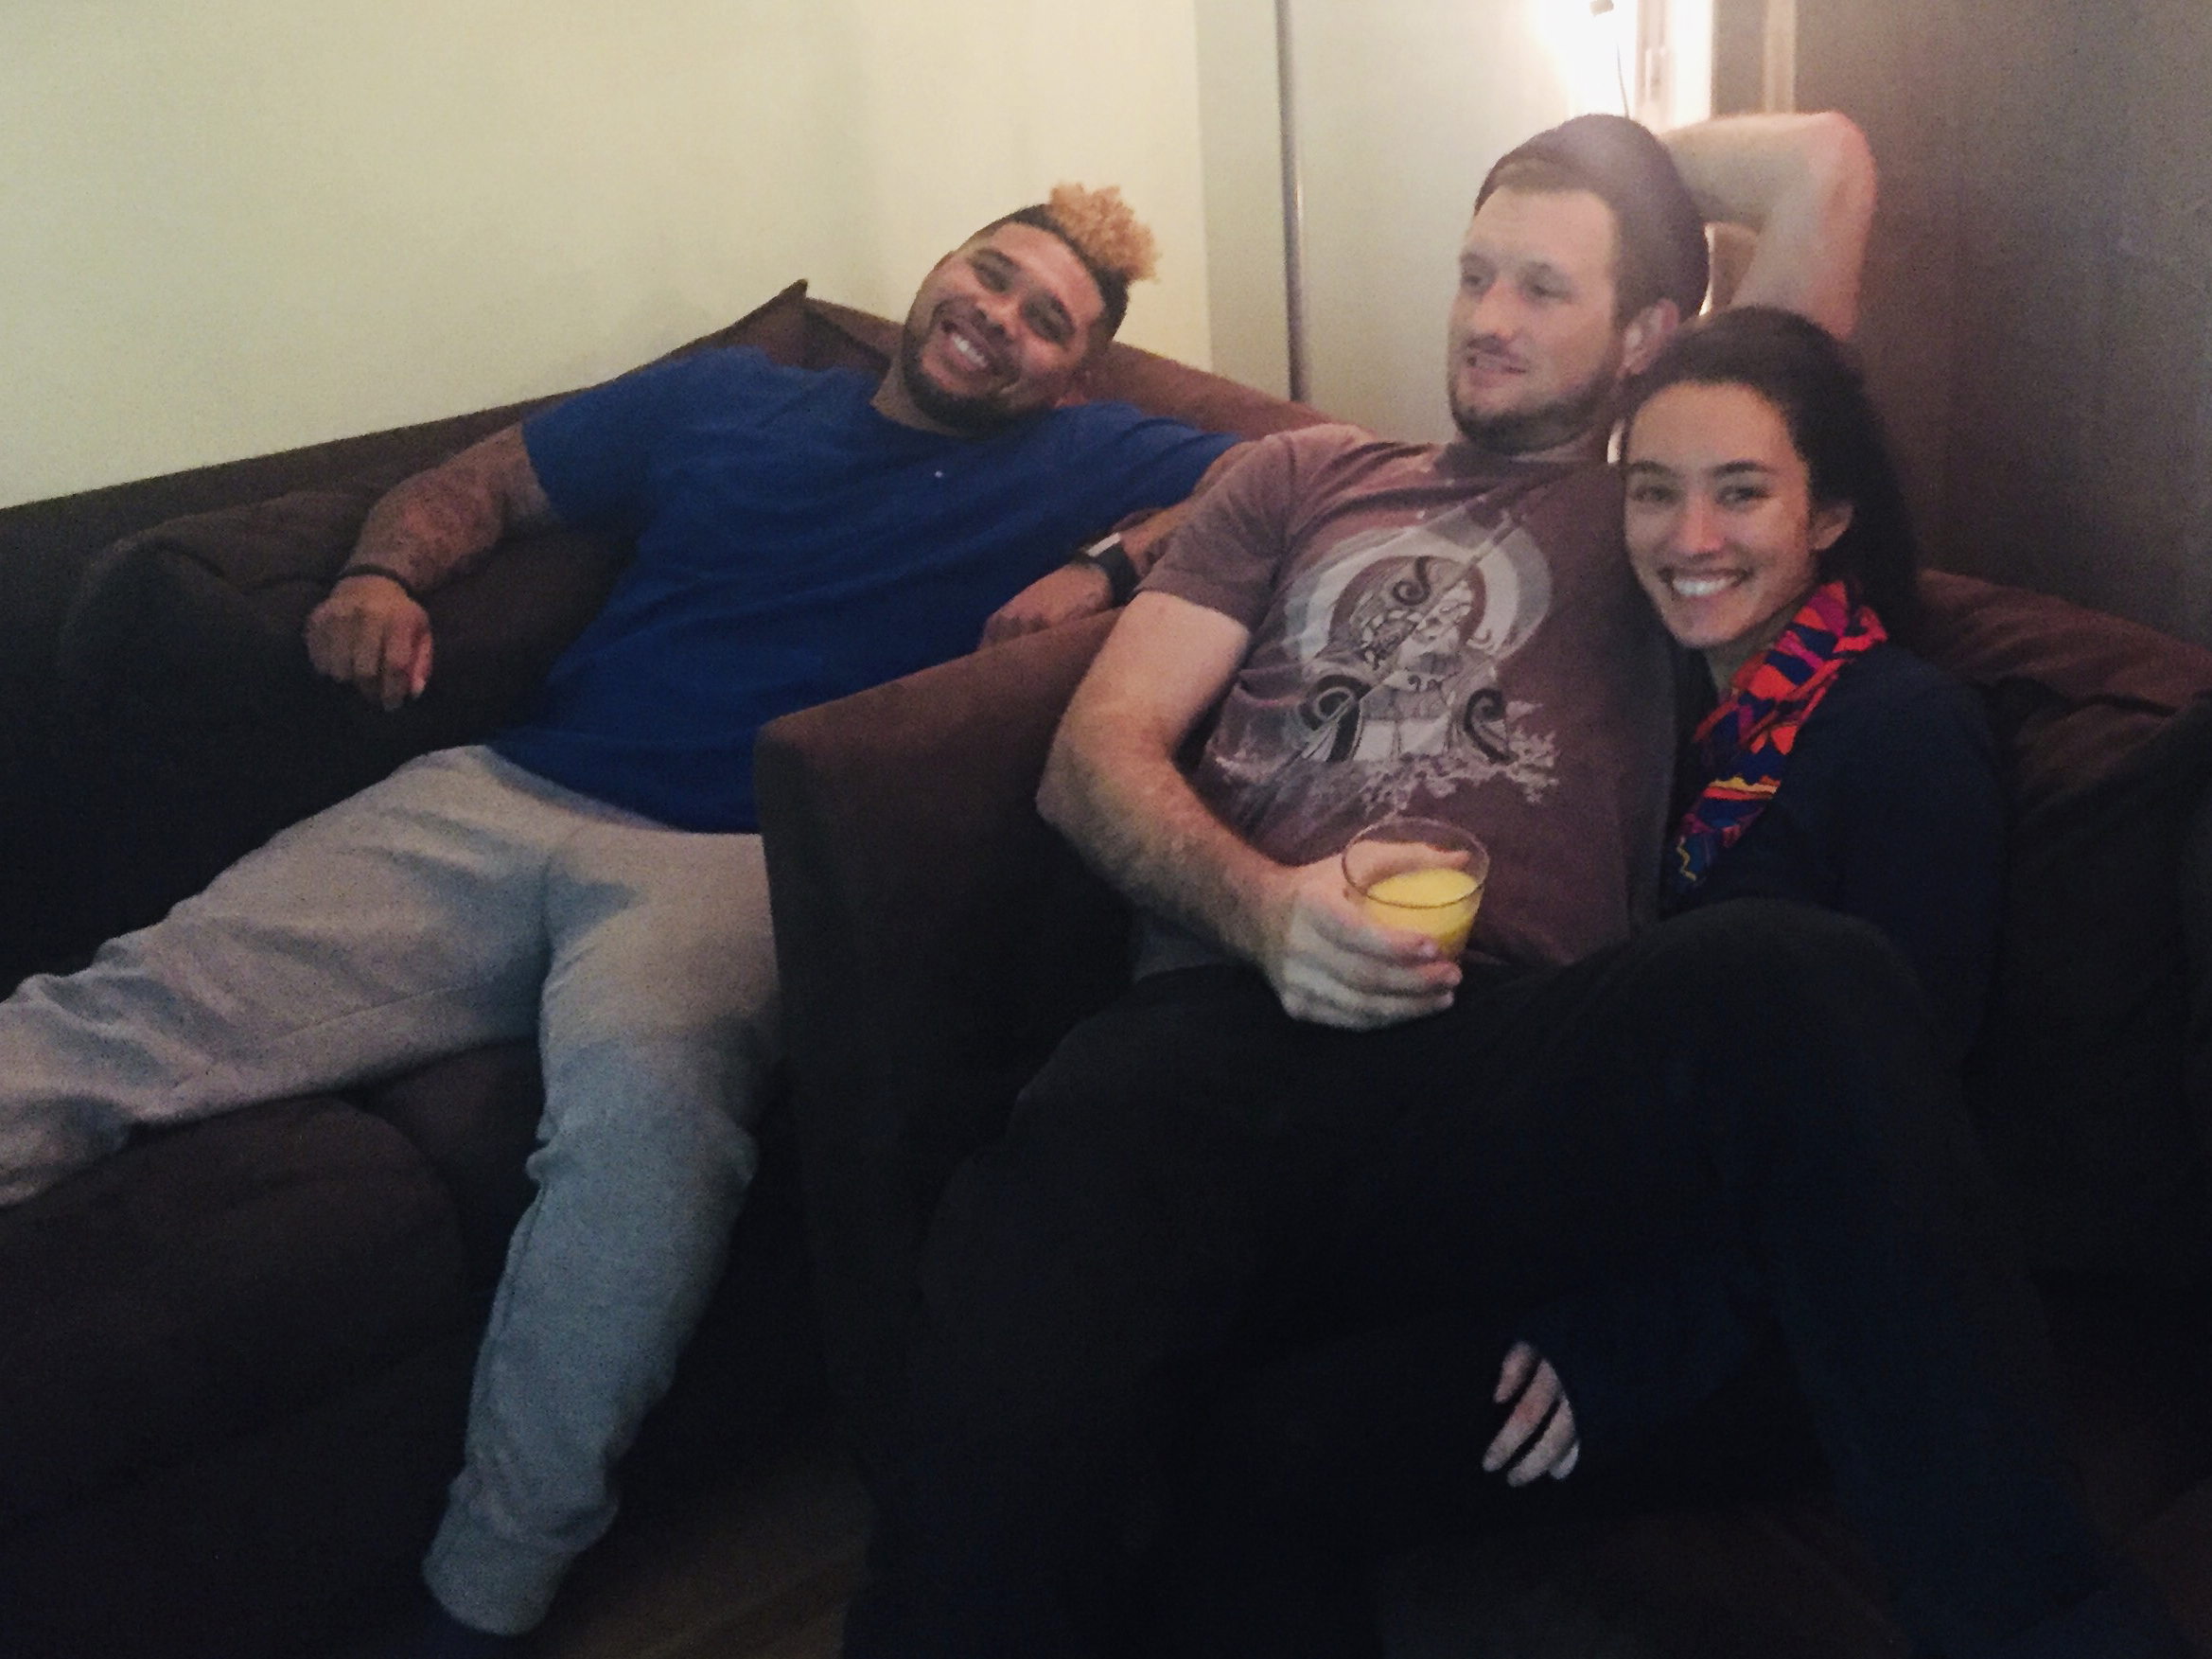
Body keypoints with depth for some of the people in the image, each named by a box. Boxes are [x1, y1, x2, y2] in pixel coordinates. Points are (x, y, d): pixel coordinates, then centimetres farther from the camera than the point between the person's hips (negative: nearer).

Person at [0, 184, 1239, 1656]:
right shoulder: (726, 398, 26)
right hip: (502, 800, 4)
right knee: (137, 1002, -19)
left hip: (729, 858, -3)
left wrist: (1115, 564, -6)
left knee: (644, 1094, -38)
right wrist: (381, 574, 8)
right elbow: (477, 484, 30)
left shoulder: (1080, 463, 18)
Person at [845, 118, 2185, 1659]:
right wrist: (1259, 905, -3)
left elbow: (1829, 163, 19)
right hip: (1230, 1025, 0)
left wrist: (1622, 155, 37)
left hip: (1519, 1049, 0)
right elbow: (1097, 752, 17)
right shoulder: (1306, 478, 30)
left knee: (1799, 980, -36)